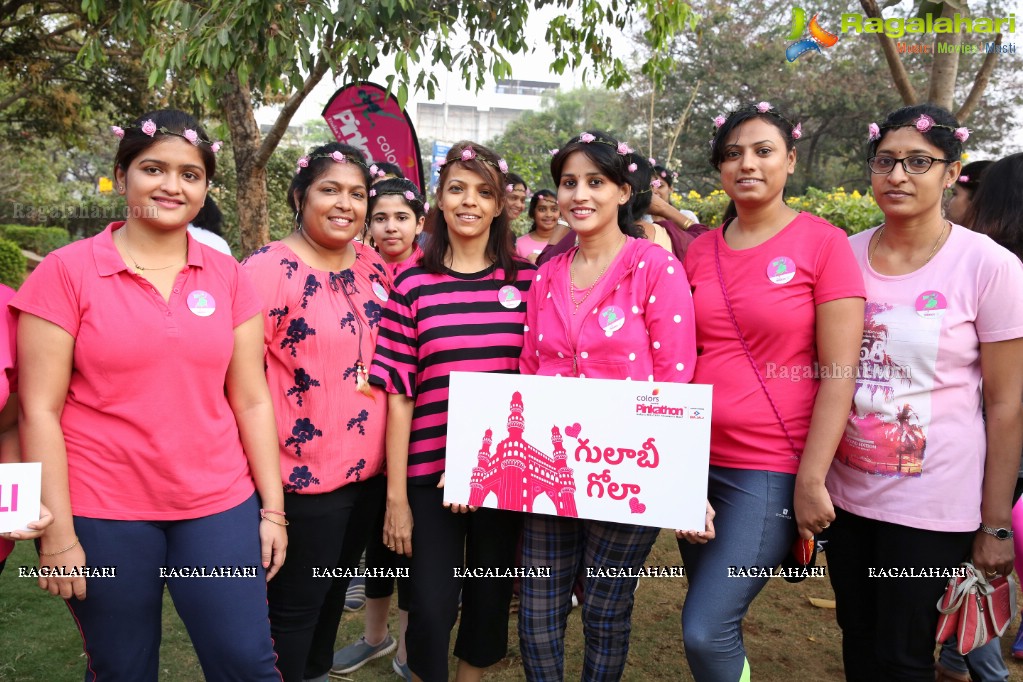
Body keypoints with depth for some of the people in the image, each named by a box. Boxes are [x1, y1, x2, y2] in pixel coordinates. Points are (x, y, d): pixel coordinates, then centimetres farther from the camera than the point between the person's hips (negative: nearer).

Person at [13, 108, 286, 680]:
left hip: (220, 508, 2)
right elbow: (40, 411, -6)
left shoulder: (227, 276, 3)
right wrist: (58, 533, -8)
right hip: (103, 515, -2)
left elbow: (252, 401, 4)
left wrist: (273, 509, 2)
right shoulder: (66, 272, -5)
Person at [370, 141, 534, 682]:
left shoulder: (525, 280, 2)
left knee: (490, 601, 16)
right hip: (431, 470, -2)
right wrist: (395, 495, -4)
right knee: (430, 606, 3)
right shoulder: (413, 283, -2)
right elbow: (398, 394, -3)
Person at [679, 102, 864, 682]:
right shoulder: (701, 250, 7)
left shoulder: (823, 242, -6)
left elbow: (839, 372, -9)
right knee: (717, 624, 14)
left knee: (705, 630, -8)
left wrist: (812, 481, -12)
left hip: (772, 469, -5)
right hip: (699, 460, 5)